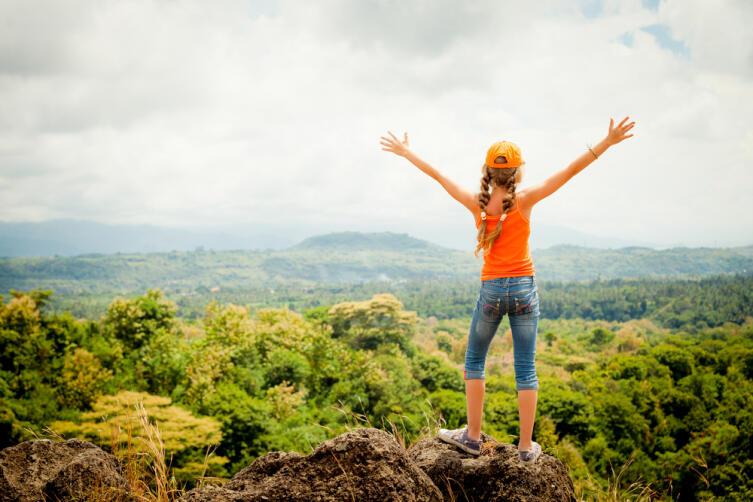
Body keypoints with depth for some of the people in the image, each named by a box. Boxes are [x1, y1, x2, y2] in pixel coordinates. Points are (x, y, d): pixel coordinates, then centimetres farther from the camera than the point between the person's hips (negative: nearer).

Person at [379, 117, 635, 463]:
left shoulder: (476, 203, -3)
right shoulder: (524, 200, -8)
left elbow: (436, 175, 7)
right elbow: (570, 172, -11)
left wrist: (405, 152, 19)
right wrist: (608, 142, -10)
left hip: (491, 290, 1)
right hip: (523, 288, -1)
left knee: (474, 361, 18)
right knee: (525, 369, 6)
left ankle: (473, 436, 20)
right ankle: (526, 447, 11)